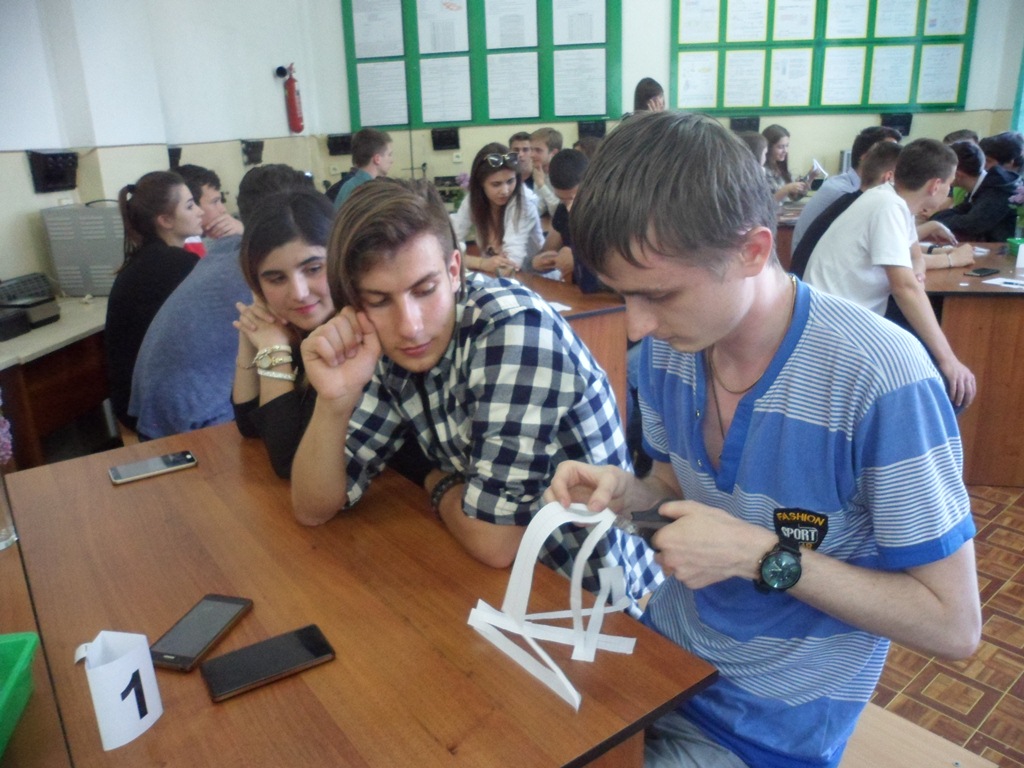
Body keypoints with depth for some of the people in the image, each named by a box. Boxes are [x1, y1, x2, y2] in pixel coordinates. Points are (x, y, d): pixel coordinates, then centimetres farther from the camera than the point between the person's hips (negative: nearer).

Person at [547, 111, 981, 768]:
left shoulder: (881, 380, -27)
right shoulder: (668, 343, -9)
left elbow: (954, 626, -17)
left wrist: (761, 556, -26)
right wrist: (627, 492, -14)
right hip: (667, 647, 5)